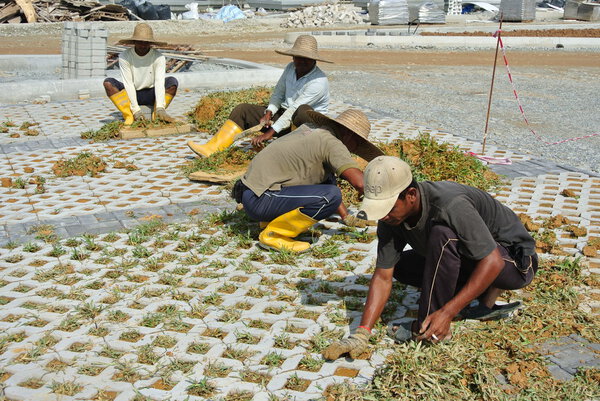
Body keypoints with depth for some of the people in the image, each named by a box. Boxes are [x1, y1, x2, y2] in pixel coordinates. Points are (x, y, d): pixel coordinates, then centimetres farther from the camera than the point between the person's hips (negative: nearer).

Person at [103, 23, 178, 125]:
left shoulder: (158, 57, -14)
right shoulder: (125, 57, -13)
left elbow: (159, 82, -25)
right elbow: (128, 84, -18)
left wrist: (160, 108, -40)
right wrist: (136, 109, -28)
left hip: (151, 94, 0)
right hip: (130, 95, 1)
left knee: (172, 81, -25)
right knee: (108, 83, -24)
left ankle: (157, 114, -26)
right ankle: (129, 116, -30)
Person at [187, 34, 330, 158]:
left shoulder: (319, 81, -21)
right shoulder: (291, 68, 4)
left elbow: (294, 109, -26)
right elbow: (278, 93, 10)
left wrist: (269, 133, -29)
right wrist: (268, 114, -11)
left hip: (309, 123, -8)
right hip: (284, 113, 8)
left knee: (303, 110, -42)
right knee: (243, 109, -1)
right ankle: (212, 149, -11)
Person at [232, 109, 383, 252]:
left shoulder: (310, 129, 14)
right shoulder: (332, 143, -12)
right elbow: (360, 182, -22)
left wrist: (346, 216, 22)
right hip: (259, 201, -10)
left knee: (327, 179, 16)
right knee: (331, 196, -21)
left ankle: (272, 219, 13)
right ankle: (273, 235, -10)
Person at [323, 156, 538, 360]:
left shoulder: (451, 205, -34)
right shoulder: (391, 217, -11)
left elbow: (492, 262, -32)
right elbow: (383, 277, -10)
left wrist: (447, 313, -36)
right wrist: (361, 335, -19)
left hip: (515, 261, -8)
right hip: (468, 261, 8)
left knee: (442, 234, -32)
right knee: (401, 266, 1)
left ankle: (427, 329, -18)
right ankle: (487, 298, 2)